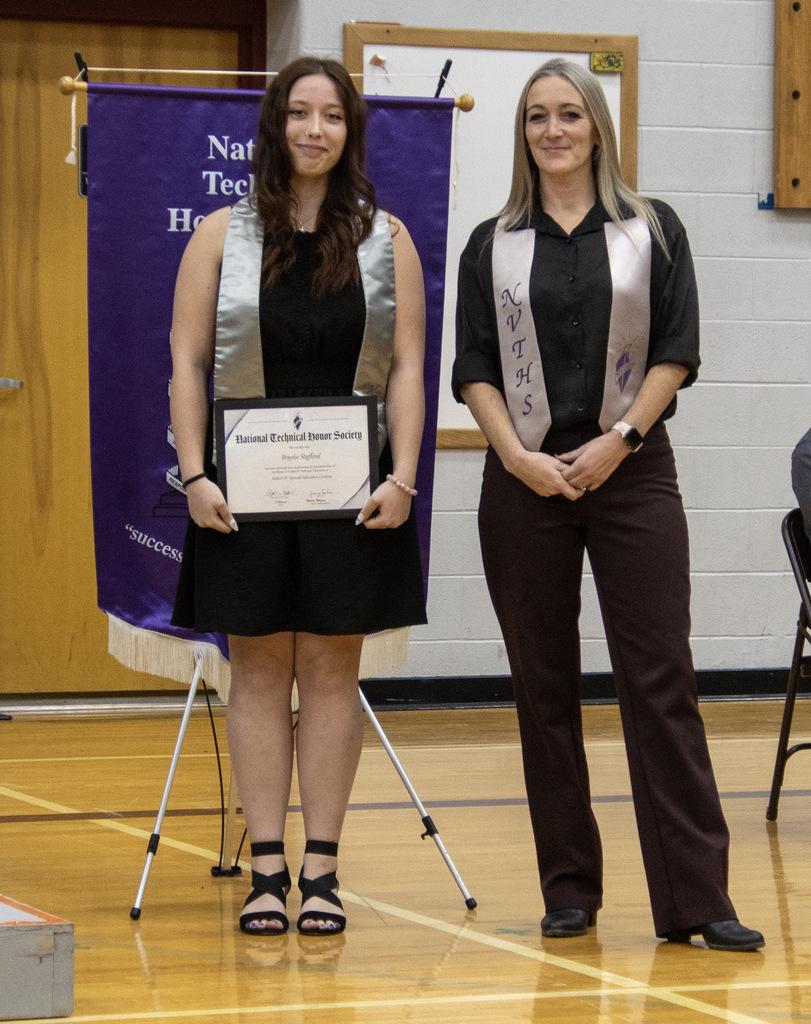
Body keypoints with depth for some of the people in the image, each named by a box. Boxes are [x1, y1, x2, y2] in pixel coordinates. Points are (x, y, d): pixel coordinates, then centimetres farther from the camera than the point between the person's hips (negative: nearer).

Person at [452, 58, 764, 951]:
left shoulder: (651, 231, 6)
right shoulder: (494, 246, 9)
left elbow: (676, 351, 1)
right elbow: (474, 370, 4)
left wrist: (617, 441, -10)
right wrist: (518, 456, -10)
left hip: (630, 471, -2)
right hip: (526, 478, 2)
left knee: (660, 679, -6)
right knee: (543, 687, 4)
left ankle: (695, 897, -7)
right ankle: (569, 889, 13)